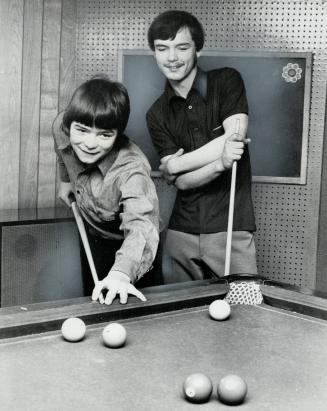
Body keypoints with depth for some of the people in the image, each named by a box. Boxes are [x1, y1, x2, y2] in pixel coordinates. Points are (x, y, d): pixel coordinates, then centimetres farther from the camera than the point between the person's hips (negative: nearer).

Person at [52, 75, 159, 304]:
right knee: (91, 297, 18)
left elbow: (141, 225, -59)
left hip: (127, 244, -4)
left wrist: (121, 273, -75)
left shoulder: (131, 170, -44)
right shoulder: (62, 128, -26)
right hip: (93, 234, 5)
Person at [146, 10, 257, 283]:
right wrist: (221, 163, -23)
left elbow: (236, 137, -15)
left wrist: (176, 163, -7)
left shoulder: (227, 81, 1)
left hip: (231, 228, -3)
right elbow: (182, 181, -3)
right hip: (181, 232, 3)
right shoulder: (157, 114, 7)